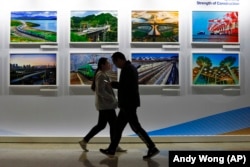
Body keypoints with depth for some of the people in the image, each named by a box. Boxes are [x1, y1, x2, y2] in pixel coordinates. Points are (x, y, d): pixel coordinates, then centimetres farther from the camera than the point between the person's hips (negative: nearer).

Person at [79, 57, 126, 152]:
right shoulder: (101, 75, -16)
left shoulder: (101, 74, 16)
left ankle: (84, 141, 15)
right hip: (106, 104, -10)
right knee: (114, 124, -2)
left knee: (101, 125, 12)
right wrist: (112, 98, -18)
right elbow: (100, 90, -24)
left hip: (104, 104, 10)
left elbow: (93, 88, 22)